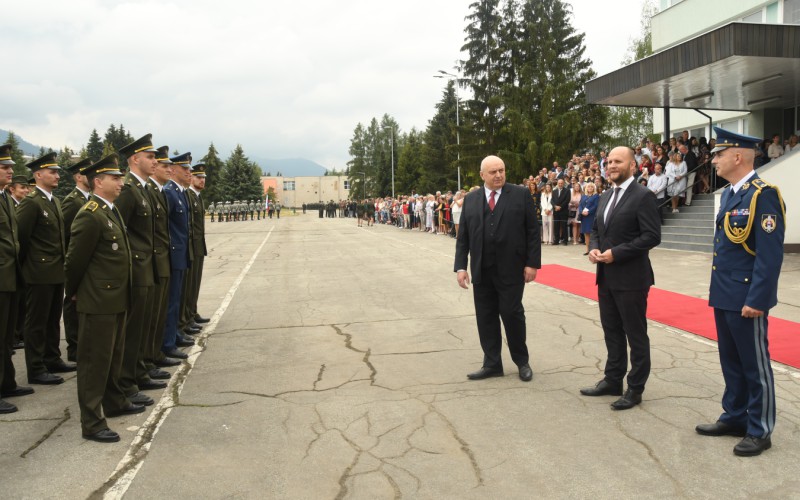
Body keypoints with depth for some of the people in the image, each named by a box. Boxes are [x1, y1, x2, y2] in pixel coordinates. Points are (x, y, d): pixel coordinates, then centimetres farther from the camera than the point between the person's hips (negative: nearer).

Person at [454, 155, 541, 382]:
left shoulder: (521, 194, 0)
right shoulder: (470, 200, 9)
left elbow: (532, 231, -2)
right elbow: (463, 237, 8)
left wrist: (532, 263, -8)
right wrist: (460, 266, 0)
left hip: (511, 269, -3)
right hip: (481, 270, 3)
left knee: (512, 314, 2)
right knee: (485, 317, 7)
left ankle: (522, 361, 21)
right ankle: (492, 364, 18)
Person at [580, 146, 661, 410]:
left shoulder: (643, 196, -11)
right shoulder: (605, 196, 14)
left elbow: (652, 236, -17)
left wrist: (616, 253, -20)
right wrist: (594, 248, -1)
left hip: (630, 278, -8)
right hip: (606, 277, 8)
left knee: (635, 334, 4)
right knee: (611, 331, 17)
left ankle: (635, 388, 15)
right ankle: (613, 380, 29)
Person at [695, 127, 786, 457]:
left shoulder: (763, 195, -16)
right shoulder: (728, 194, 12)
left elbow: (770, 254, -20)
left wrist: (756, 300, -21)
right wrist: (718, 290, 17)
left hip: (746, 297, -9)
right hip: (724, 294, 9)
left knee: (755, 364, 4)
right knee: (731, 361, 17)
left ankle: (760, 430, 17)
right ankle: (734, 417, 31)